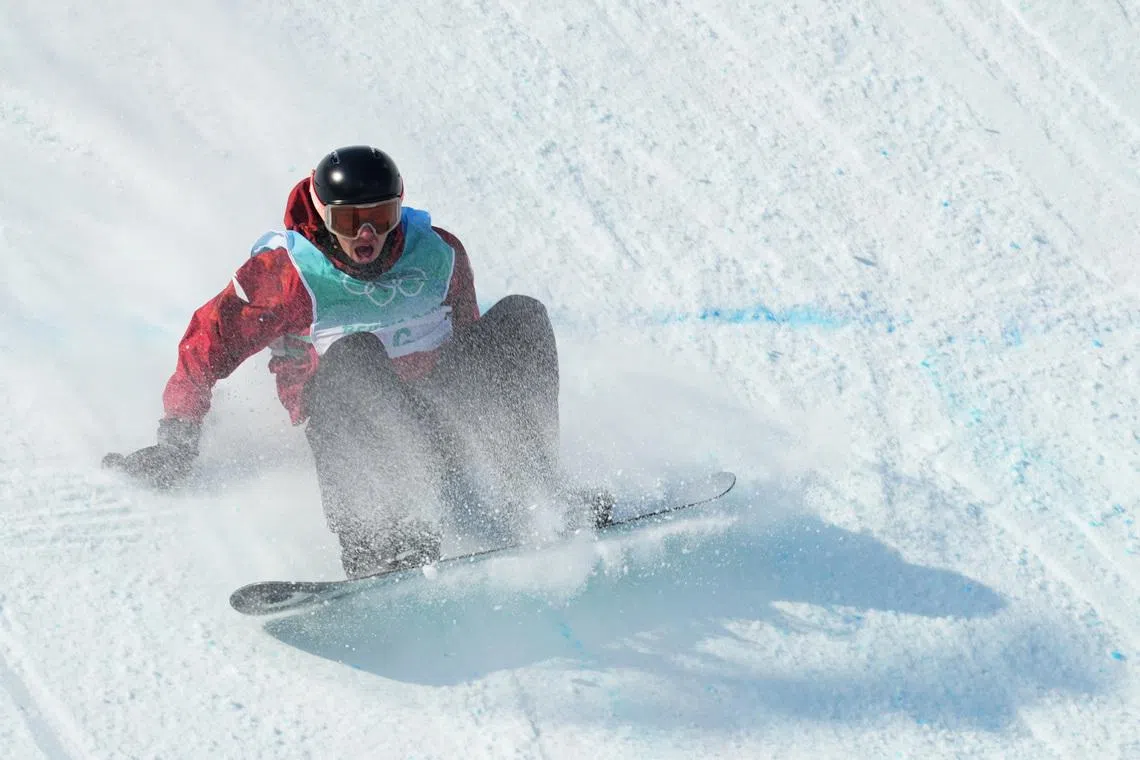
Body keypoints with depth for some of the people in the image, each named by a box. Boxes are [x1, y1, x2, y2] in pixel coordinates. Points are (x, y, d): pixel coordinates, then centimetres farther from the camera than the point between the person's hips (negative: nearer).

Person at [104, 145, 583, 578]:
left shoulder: (437, 252, -1)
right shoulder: (285, 271, -13)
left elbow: (468, 333, 17)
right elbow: (210, 339, -6)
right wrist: (176, 443, -9)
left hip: (440, 408, 4)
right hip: (342, 416, -4)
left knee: (520, 317, -14)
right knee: (355, 355, -38)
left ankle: (531, 492, -19)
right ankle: (376, 543, -47)